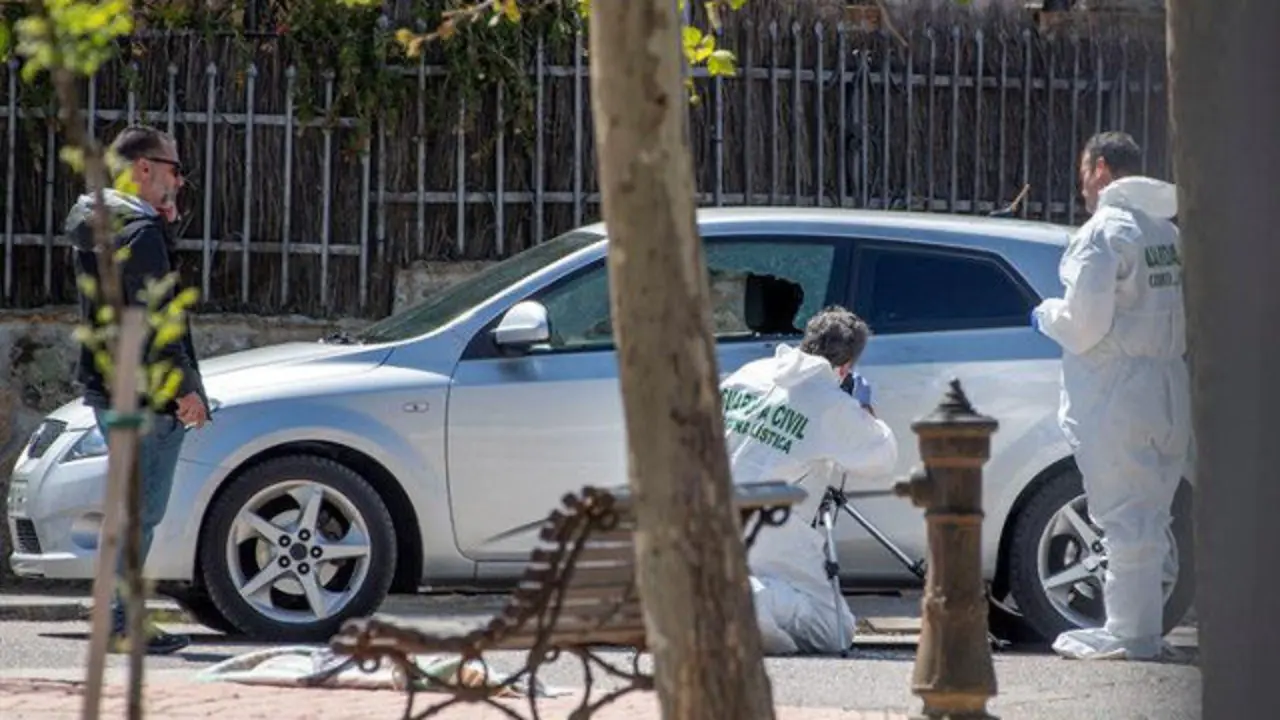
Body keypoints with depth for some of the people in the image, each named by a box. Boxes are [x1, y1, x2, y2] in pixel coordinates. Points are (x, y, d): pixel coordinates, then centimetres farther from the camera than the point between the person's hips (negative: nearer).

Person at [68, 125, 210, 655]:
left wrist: (162, 219, 12)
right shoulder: (141, 232, -16)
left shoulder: (94, 228, 14)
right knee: (142, 510, -7)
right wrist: (186, 388, -16)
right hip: (146, 395, -10)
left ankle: (123, 617, 19)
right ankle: (121, 623, -7)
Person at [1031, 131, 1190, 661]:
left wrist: (1047, 315, 3)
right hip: (1169, 392, 8)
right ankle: (1143, 629, 18)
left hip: (1118, 398, -8)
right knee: (1148, 517, 14)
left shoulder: (1103, 232, -12)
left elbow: (1085, 322, -16)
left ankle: (1128, 634, -3)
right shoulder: (1168, 231, 13)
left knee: (1126, 518, -5)